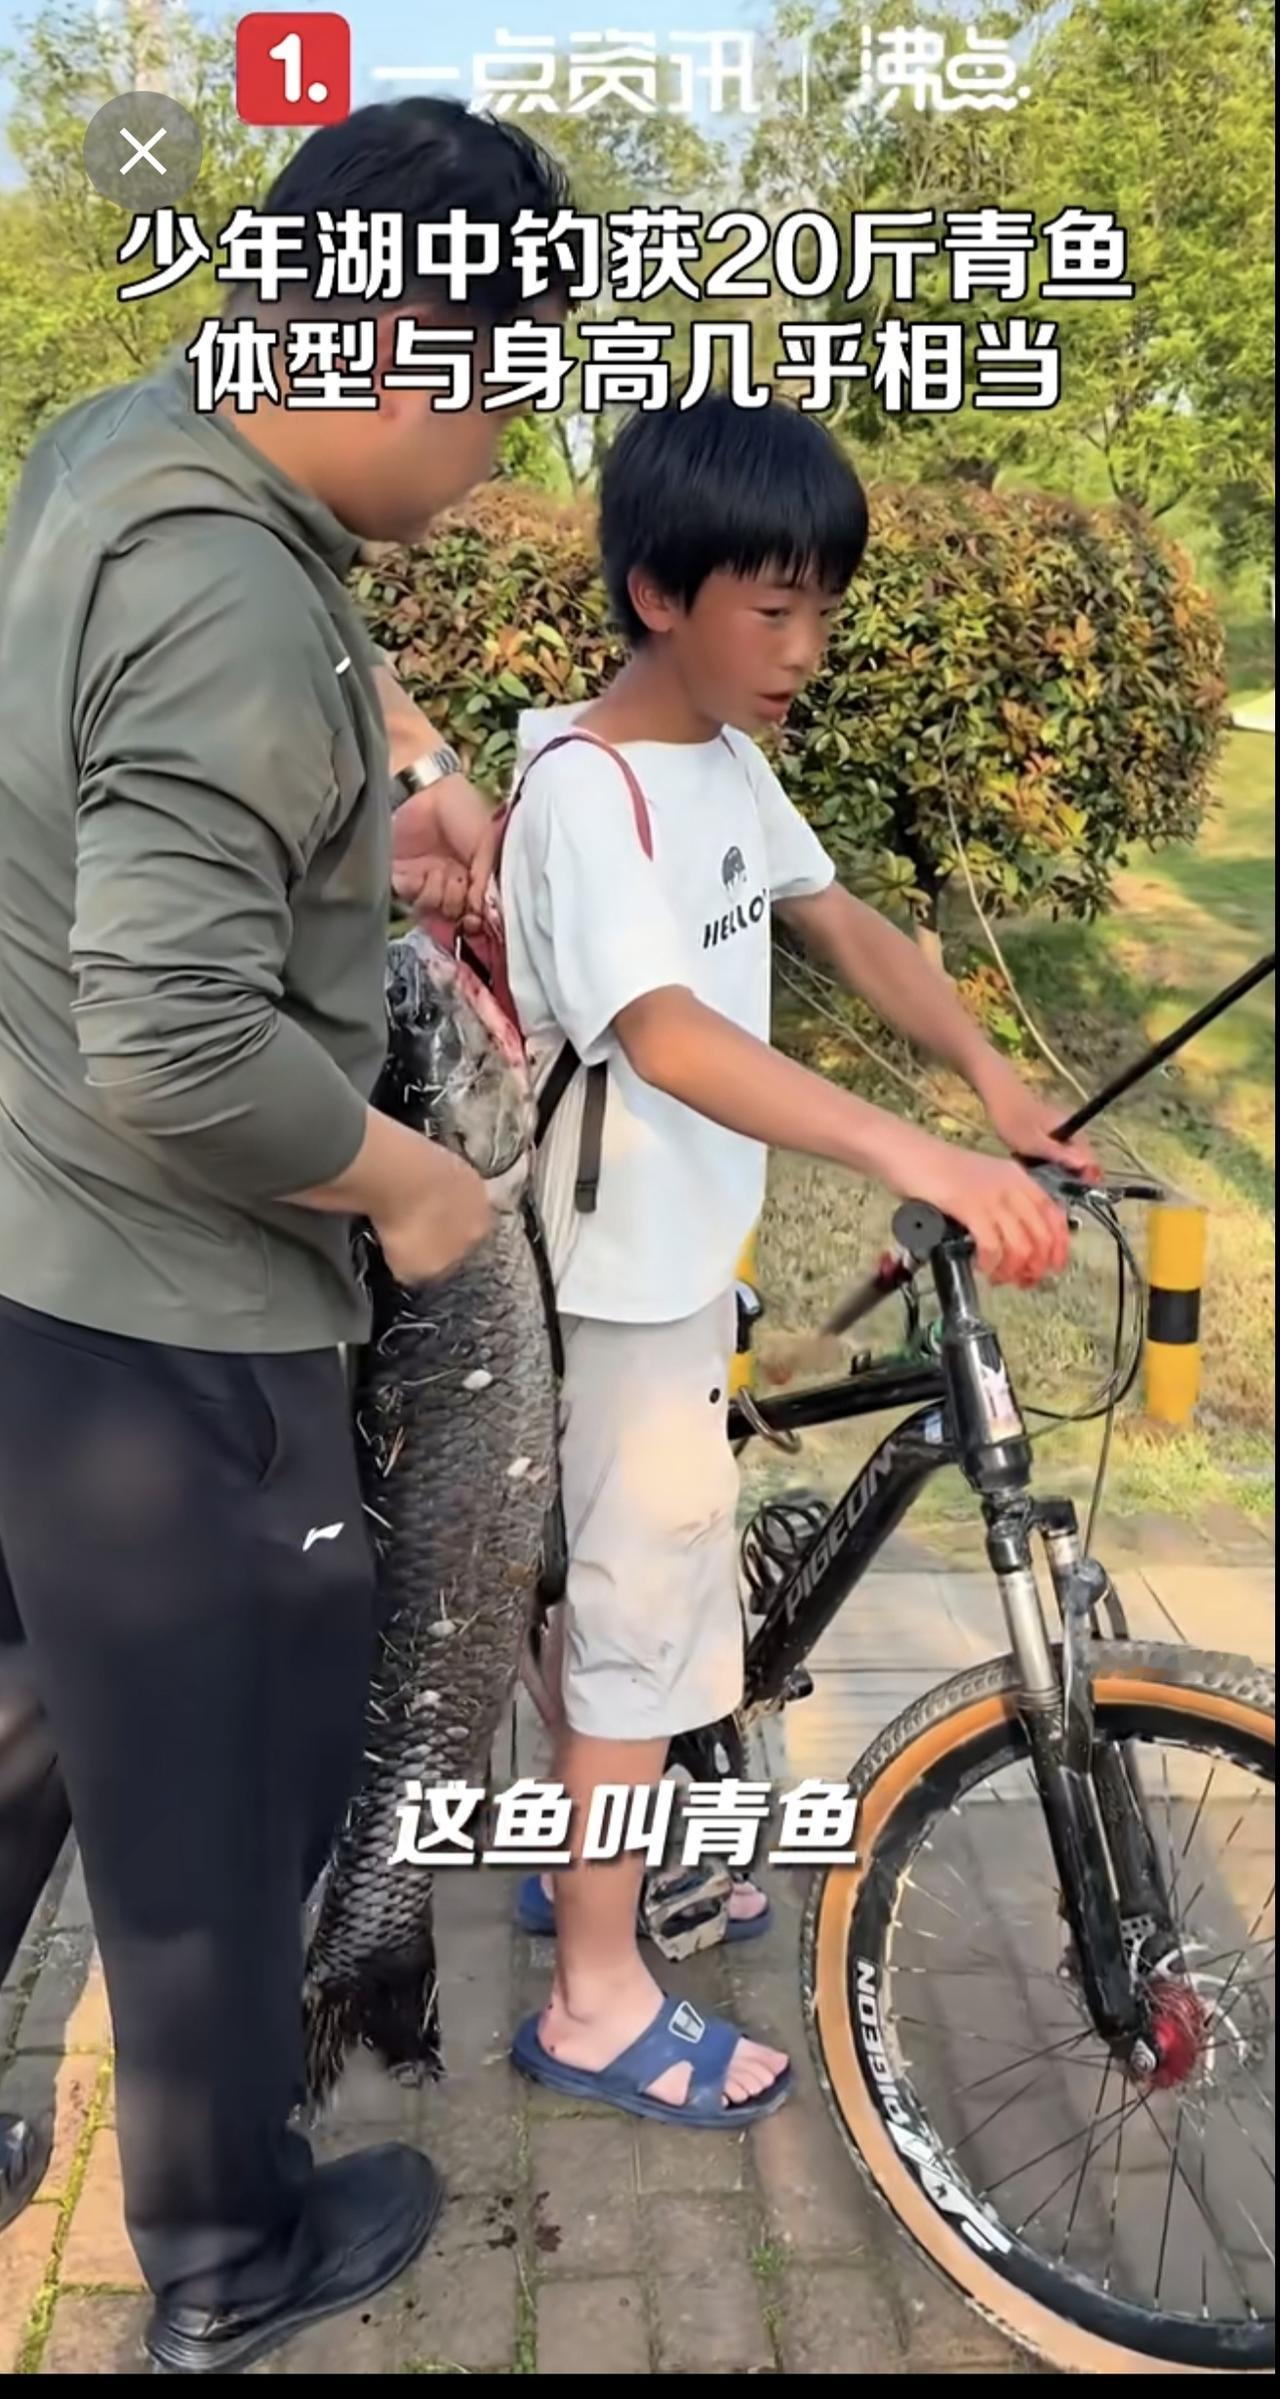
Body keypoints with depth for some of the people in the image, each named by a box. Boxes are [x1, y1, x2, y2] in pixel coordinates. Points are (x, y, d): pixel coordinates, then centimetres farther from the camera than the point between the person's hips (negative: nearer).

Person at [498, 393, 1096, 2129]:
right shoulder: (590, 789, -24)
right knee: (648, 1604, 2)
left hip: (689, 1244, 9)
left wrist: (997, 1084, -12)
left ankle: (594, 1847, 44)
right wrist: (913, 1155, -50)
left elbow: (844, 924, 3)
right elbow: (665, 1036, -38)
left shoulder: (726, 757, 5)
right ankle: (597, 2001, 19)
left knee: (640, 1574, 22)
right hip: (622, 1267, -9)